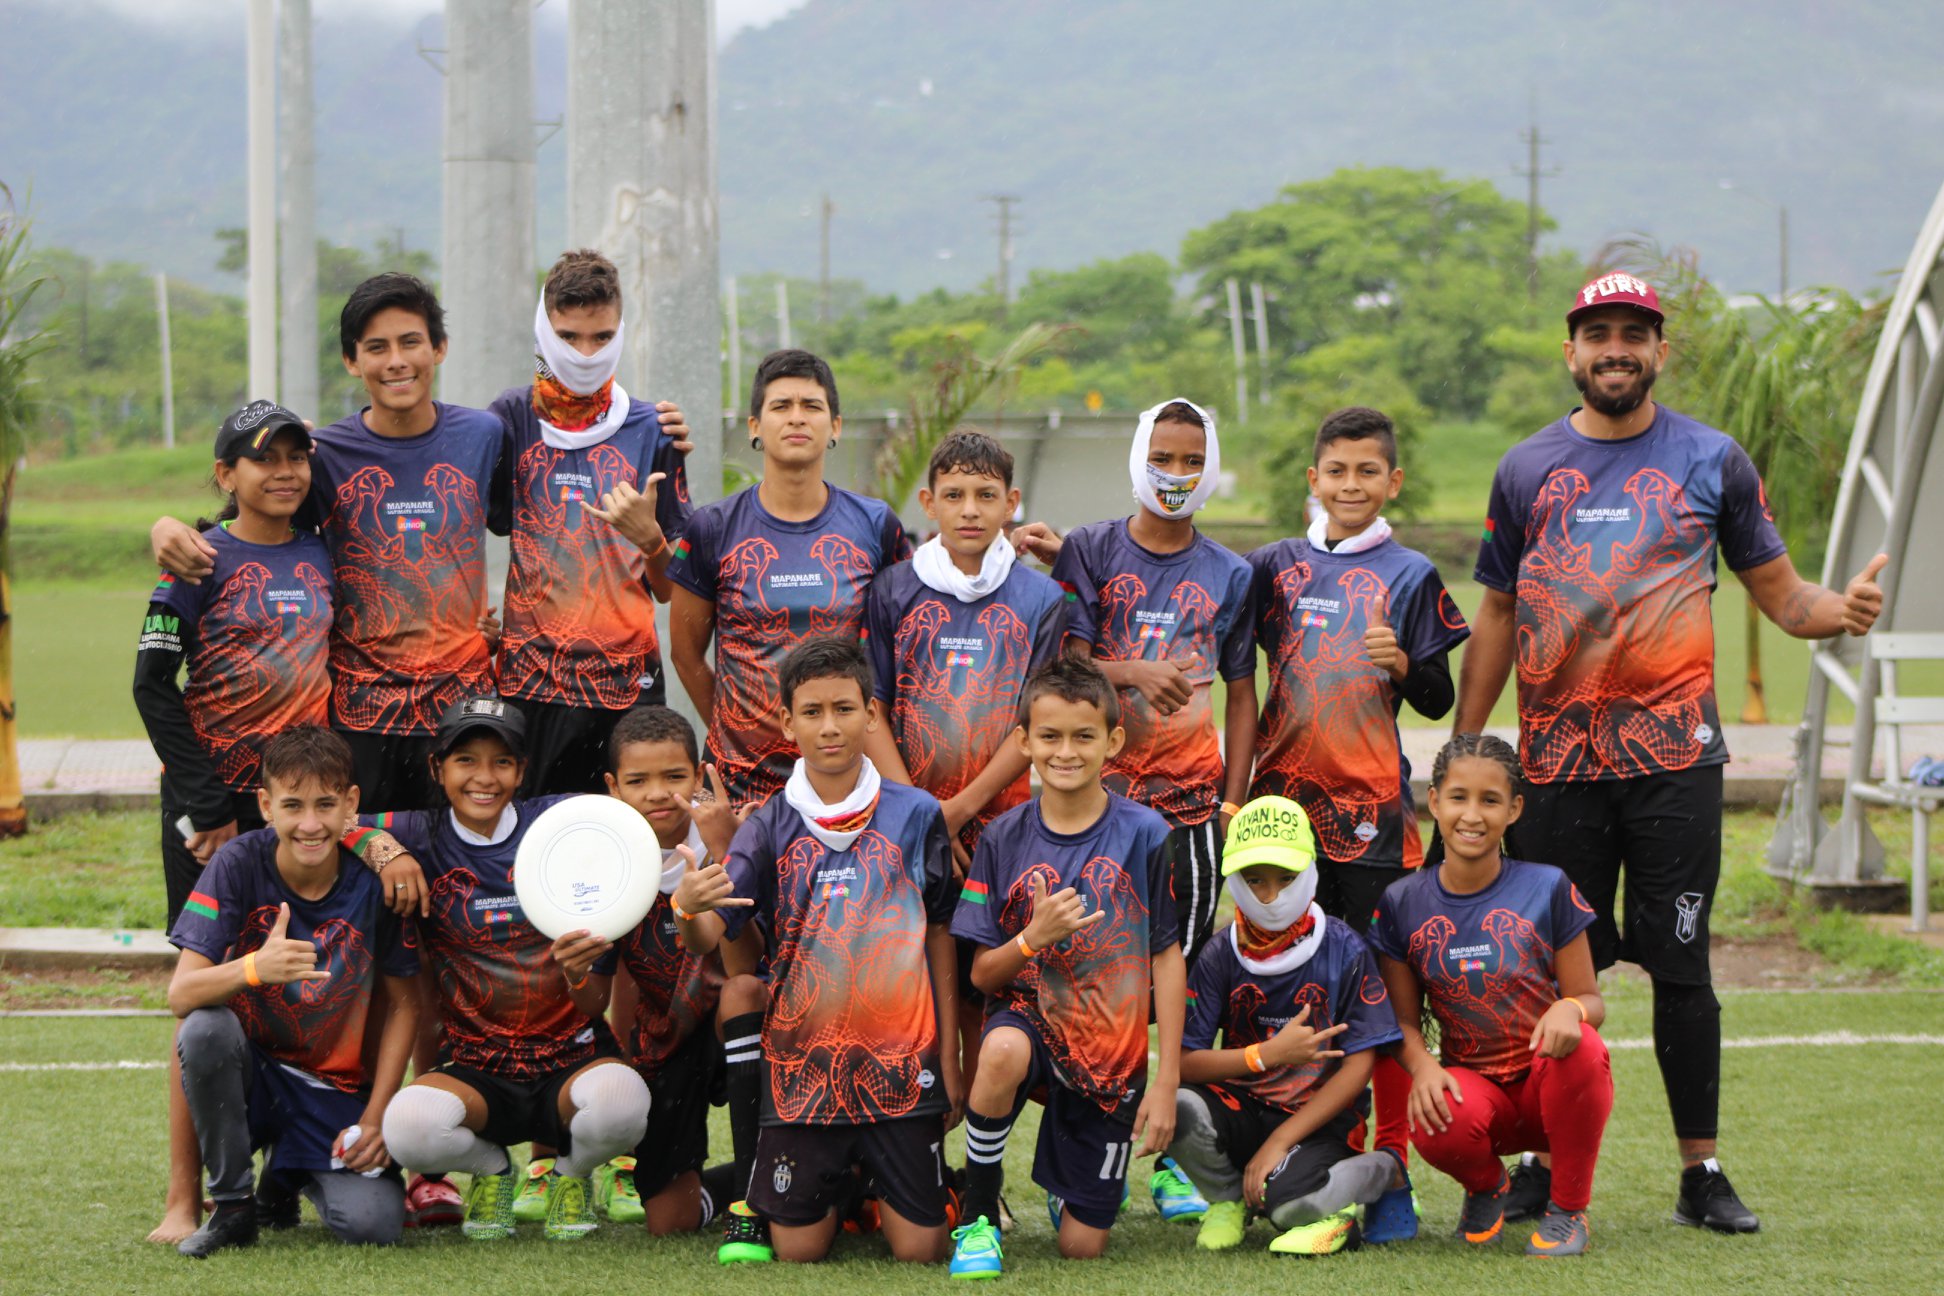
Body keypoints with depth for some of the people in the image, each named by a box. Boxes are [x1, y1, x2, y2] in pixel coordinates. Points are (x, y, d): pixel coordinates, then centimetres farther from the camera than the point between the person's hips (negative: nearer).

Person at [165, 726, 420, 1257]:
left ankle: (292, 1175, 16)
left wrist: (376, 1117, -9)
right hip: (250, 1069, -1)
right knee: (206, 1029, -34)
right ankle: (233, 1204, -11)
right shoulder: (240, 864, -15)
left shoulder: (374, 880, -11)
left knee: (373, 1223, -23)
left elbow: (402, 1004, -1)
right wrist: (255, 968, -41)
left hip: (335, 1090, 1)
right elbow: (181, 995, -21)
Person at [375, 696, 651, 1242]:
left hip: (570, 1058, 0)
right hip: (476, 1068, 0)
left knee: (619, 1100, -37)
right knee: (408, 1124, -34)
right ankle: (491, 1169, 6)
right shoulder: (423, 839, 3)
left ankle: (572, 1171, 4)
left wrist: (578, 969, -25)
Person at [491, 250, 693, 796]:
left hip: (629, 682, 1)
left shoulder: (650, 430, 7)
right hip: (530, 682, -1)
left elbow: (670, 590, 9)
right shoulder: (512, 420, 5)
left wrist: (647, 536, -10)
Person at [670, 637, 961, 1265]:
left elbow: (938, 940, 5)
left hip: (901, 1063, 0)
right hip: (802, 1063, 0)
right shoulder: (771, 826, -1)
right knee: (797, 1250, 2)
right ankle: (835, 1184, 35)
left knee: (919, 1249, 0)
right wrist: (687, 910, -34)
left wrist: (949, 1058, 4)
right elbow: (708, 938, -10)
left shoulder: (915, 814, -1)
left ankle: (882, 1185, 33)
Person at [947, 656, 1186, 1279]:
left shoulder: (1144, 835, -8)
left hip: (1113, 1051, 0)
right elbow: (982, 973, -1)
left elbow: (1167, 958, -2)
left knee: (1081, 1246, 1)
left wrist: (1166, 1081, -5)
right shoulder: (1004, 838, -5)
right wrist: (1035, 937, -22)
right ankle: (978, 1218, -17)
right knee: (1003, 1051, -40)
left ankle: (1069, 1184, 40)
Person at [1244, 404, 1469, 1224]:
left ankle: (1390, 1167, 1)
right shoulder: (1276, 567, 10)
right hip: (1286, 800, 3)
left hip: (1374, 806, -3)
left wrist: (1402, 664, -14)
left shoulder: (1411, 576, 3)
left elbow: (1438, 701, 4)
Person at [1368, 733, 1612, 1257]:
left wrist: (1572, 1009, -27)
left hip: (1551, 1085, 0)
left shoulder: (1547, 889, -5)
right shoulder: (1403, 903, 0)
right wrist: (1422, 1065, -18)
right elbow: (1405, 1018, 4)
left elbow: (1591, 1001, -2)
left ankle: (1568, 1210, -10)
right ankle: (1486, 1186, 7)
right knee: (1435, 1128, -35)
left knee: (1580, 1048, -36)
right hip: (1471, 1082, 1)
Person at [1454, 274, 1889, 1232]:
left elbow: (1780, 594, 8)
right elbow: (1496, 619, 14)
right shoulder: (1527, 469, 9)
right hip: (1557, 759, 1)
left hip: (1674, 752, -1)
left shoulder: (1712, 462, 6)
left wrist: (1842, 610, -15)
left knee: (1680, 966, 0)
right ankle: (1548, 1162, 16)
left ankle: (1701, 1172, 8)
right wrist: (1460, 754, 9)